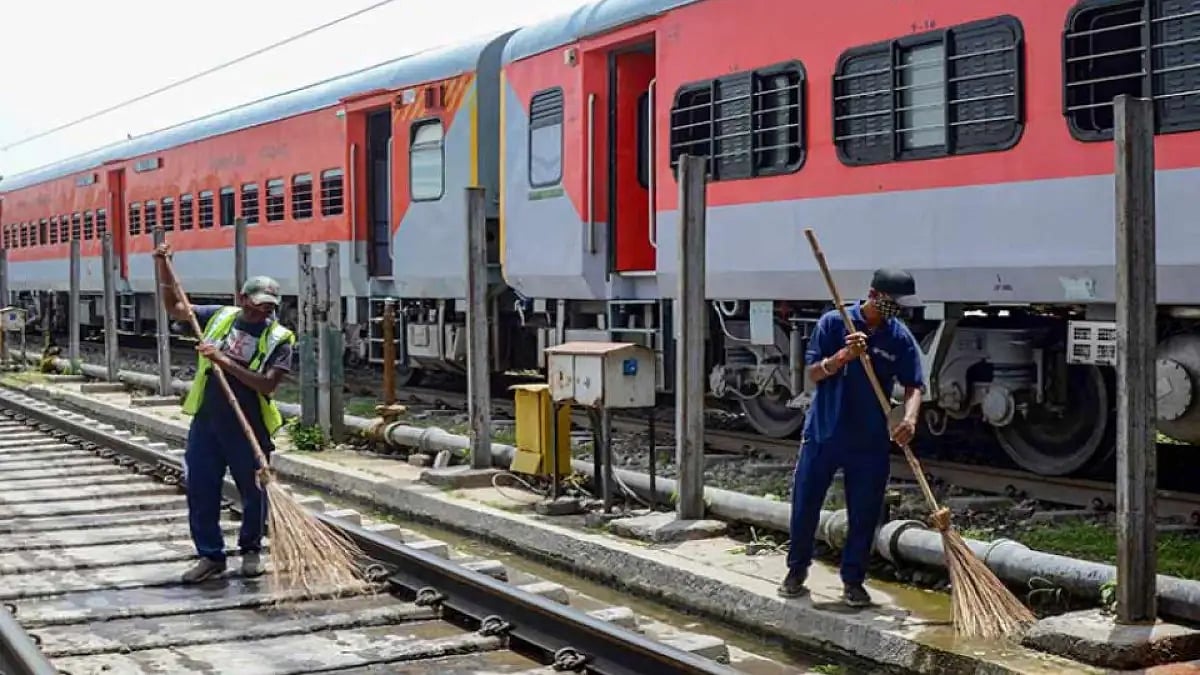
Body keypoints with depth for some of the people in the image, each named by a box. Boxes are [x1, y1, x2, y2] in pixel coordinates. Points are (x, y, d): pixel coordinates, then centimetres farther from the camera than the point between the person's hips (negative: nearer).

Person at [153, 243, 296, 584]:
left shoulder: (279, 338, -7)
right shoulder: (220, 317, 5)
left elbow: (267, 384, -18)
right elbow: (175, 307, 15)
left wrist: (224, 361, -22)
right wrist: (163, 267, 4)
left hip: (248, 428, -3)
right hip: (206, 422, 3)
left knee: (253, 492, 9)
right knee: (200, 491, 4)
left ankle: (251, 550, 29)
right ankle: (210, 555, 17)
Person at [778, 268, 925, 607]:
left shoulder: (900, 337, -2)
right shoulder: (833, 323, -7)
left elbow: (913, 385, -3)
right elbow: (812, 372, -7)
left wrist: (909, 417, -23)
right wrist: (844, 355, -26)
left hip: (870, 440, 1)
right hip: (823, 432, -1)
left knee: (864, 515, 4)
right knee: (804, 505, 7)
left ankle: (853, 580, 19)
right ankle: (796, 570, 26)